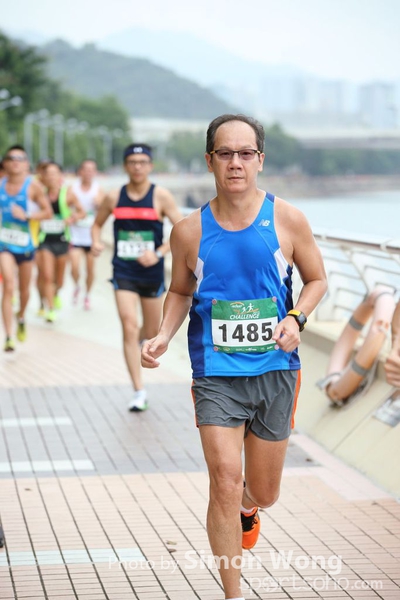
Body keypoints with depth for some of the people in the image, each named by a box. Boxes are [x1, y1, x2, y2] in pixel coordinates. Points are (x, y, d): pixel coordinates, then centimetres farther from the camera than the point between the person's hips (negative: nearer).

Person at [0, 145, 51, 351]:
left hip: (25, 243, 1)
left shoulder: (33, 186, -8)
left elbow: (48, 212, -5)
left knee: (24, 289, 17)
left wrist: (27, 215, -18)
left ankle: (21, 319, 49)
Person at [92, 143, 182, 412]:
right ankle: (139, 392, -7)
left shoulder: (160, 196, -7)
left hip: (152, 272, 0)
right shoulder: (114, 198, 0)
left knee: (152, 331, 15)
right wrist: (96, 242, -6)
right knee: (129, 328, -11)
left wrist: (159, 253, -22)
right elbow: (98, 224, 16)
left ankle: (138, 340, 54)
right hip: (123, 271, 0)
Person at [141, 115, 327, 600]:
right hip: (216, 372, -1)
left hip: (275, 370, 1)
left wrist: (295, 318, -12)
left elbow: (316, 279, 7)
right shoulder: (190, 231, -3)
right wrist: (163, 336, -5)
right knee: (225, 483, -12)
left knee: (263, 493, 13)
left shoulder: (287, 221, -4)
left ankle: (246, 507, 52)